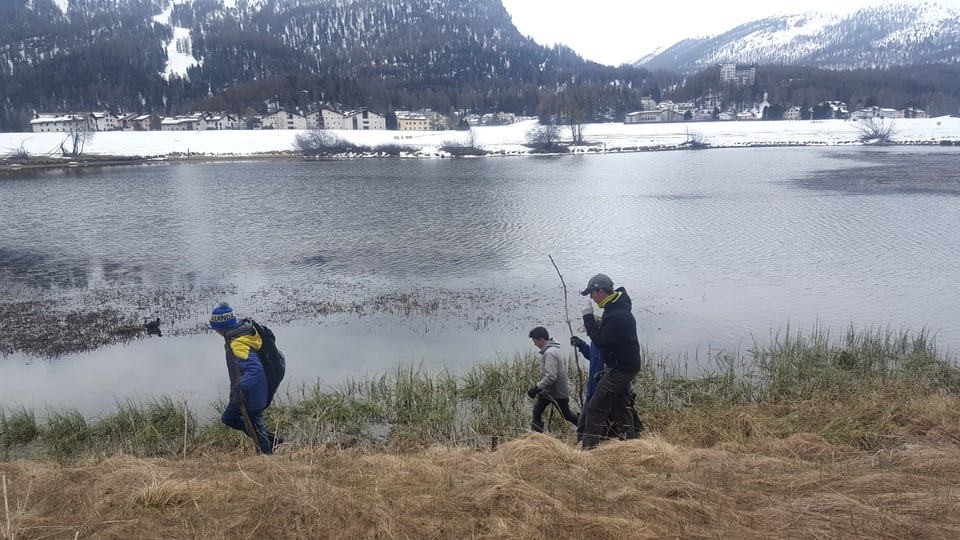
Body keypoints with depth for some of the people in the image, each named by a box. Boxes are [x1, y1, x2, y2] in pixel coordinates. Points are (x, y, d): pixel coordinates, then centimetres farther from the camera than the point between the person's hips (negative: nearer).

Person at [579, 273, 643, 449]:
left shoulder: (617, 315, -27)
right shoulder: (616, 307, 6)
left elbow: (601, 341, -26)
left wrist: (588, 316, -22)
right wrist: (592, 323, 4)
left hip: (620, 369, -10)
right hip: (622, 367, 10)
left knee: (595, 407, -8)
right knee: (620, 408, 20)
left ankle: (589, 447, -6)